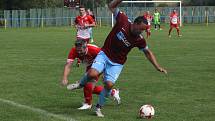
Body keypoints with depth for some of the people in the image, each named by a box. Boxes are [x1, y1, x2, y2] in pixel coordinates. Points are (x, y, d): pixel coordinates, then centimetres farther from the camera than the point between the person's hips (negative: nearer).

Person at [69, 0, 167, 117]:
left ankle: (98, 107, 10)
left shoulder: (139, 40, -11)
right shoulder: (123, 21, -16)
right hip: (104, 55, -1)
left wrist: (158, 67, -1)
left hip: (117, 63, 1)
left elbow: (148, 52, 4)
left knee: (109, 84, -15)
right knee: (92, 74, -24)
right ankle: (80, 84, 12)